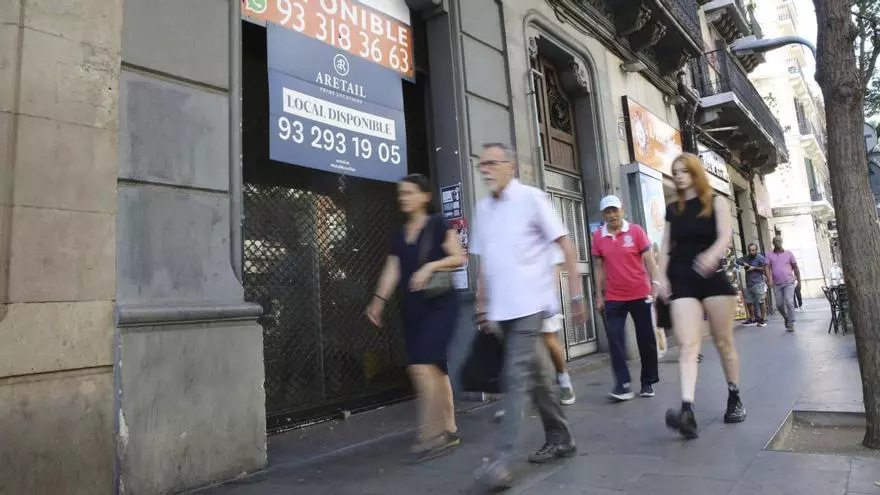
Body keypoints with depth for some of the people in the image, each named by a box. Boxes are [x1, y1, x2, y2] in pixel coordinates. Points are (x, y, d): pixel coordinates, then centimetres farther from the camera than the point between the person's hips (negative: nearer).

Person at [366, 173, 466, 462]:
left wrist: (430, 266, -20)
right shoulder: (399, 234, 13)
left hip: (439, 304, -6)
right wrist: (378, 301, 1)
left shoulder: (437, 225, -4)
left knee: (422, 365, -15)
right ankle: (449, 430, 20)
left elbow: (460, 258, -6)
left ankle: (431, 434, -6)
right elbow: (392, 270, 10)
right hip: (412, 308, 6)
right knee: (435, 368, 10)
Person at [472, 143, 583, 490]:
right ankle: (560, 440, 31)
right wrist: (482, 308, 14)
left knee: (517, 379, -9)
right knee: (537, 377, 16)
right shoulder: (482, 208, 11)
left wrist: (576, 296, -7)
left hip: (529, 305, -6)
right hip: (501, 308, 6)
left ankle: (501, 461, -4)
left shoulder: (531, 198, -5)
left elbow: (566, 247, -5)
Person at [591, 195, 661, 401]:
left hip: (639, 295, -1)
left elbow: (649, 259, -2)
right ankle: (623, 385, -4)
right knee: (615, 340, -6)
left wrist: (655, 283, -12)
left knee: (646, 339, 7)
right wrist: (599, 296, 5)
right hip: (613, 298, 1)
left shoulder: (635, 231, -2)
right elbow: (599, 267, 7)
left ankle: (648, 382, 21)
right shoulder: (598, 236, 2)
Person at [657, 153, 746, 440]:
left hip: (713, 278, -2)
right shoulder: (673, 210, 14)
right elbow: (666, 247, 13)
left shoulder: (716, 203, 5)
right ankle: (687, 411, -22)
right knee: (687, 345, -11)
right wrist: (662, 277, 0)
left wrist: (711, 255, -32)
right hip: (682, 282, 2)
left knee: (724, 343, 8)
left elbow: (725, 236, -11)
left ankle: (734, 400, 28)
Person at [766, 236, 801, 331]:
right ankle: (786, 318, 32)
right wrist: (770, 279, -20)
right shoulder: (769, 255, 4)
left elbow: (795, 268, 9)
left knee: (789, 302, -13)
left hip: (789, 282, -1)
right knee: (779, 304, 5)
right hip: (777, 284, 1)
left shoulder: (789, 253, 6)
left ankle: (791, 323, -5)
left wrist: (799, 281, 6)